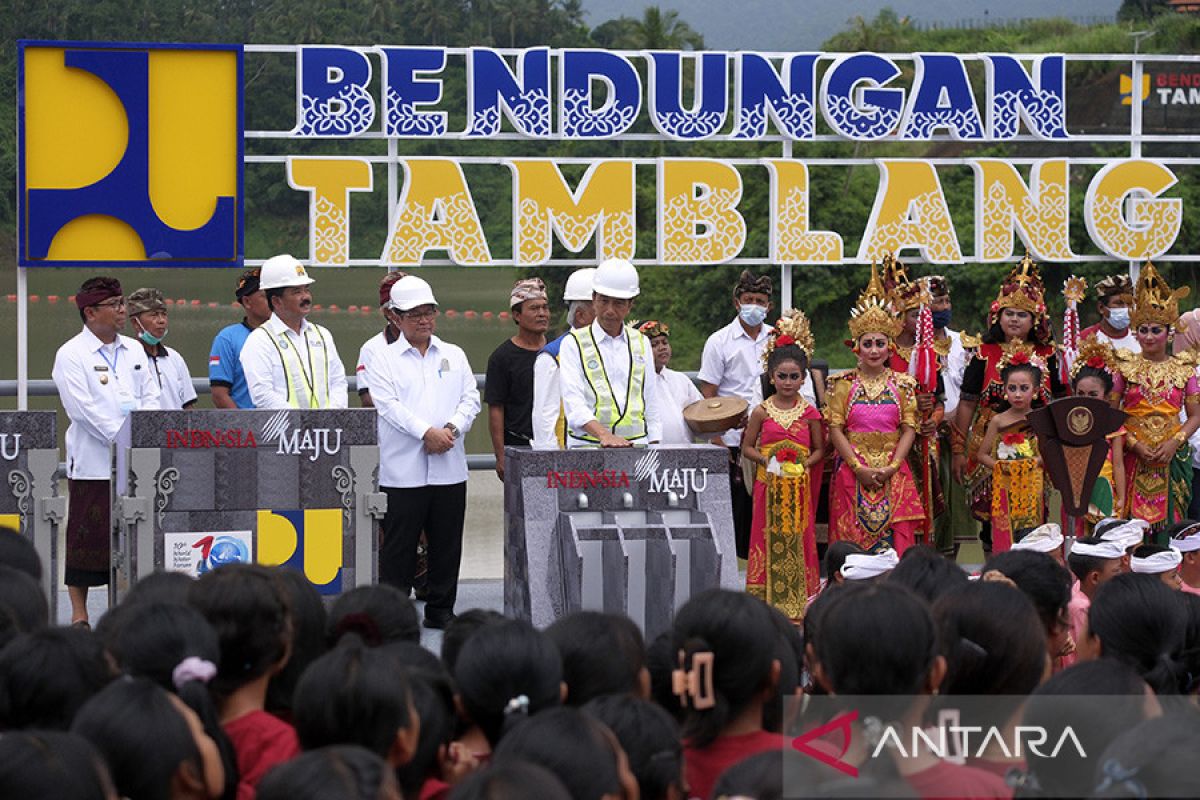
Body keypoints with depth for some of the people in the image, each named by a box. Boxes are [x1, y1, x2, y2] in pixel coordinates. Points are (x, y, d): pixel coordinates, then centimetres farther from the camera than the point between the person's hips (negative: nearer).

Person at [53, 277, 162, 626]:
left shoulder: (134, 350, 14)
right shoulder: (71, 356, -5)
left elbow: (150, 397, 13)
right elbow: (85, 410, -13)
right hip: (92, 463, -5)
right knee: (86, 537, -2)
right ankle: (79, 613, 6)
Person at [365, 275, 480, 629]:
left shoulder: (454, 356, 15)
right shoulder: (384, 360, 3)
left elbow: (470, 398, 8)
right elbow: (389, 405, -9)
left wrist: (451, 429, -11)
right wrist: (427, 432, -18)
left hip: (449, 467, 4)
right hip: (403, 468, -4)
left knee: (447, 543, 8)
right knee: (399, 544, -3)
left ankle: (441, 609, 18)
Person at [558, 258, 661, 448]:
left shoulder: (641, 343, 19)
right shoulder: (573, 344, 5)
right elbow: (573, 403, -8)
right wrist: (604, 435, -23)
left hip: (636, 446, 2)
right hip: (586, 445, -2)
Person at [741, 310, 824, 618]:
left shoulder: (809, 412, 4)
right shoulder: (762, 412, 2)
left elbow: (819, 448, 10)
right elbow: (747, 447, 7)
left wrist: (807, 463, -8)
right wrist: (765, 460, -10)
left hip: (799, 485, 1)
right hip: (770, 485, -1)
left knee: (799, 538, 1)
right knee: (770, 538, -2)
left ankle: (799, 600, 6)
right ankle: (769, 598, 3)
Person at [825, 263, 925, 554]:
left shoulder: (902, 384, 6)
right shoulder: (843, 384, 3)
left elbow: (909, 429, 2)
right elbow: (835, 429, -2)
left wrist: (892, 467, -11)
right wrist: (859, 468, -12)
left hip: (894, 473, 1)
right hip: (852, 473, -1)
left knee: (895, 538, -3)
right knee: (853, 541, -3)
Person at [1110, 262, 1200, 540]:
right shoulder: (1125, 367, 3)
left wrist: (1175, 442, -10)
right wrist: (1133, 443, -12)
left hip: (1172, 456, 1)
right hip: (1133, 455, -1)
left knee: (1168, 522, 0)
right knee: (1132, 523, -4)